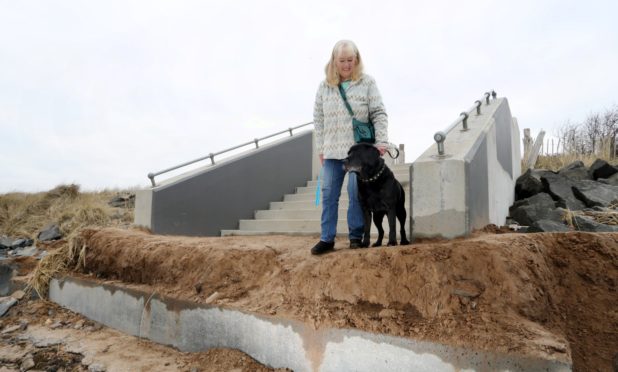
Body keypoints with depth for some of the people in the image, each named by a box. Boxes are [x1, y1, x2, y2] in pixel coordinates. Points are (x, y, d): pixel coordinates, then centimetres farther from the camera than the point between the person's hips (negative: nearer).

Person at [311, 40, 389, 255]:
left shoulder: (367, 82, 2)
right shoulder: (324, 86, 9)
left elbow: (379, 114, 0)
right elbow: (318, 119, 10)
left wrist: (381, 141, -11)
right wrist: (320, 148, 7)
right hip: (332, 150, 3)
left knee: (357, 194, 0)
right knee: (329, 194, 3)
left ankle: (356, 236, 14)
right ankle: (327, 238, 11)